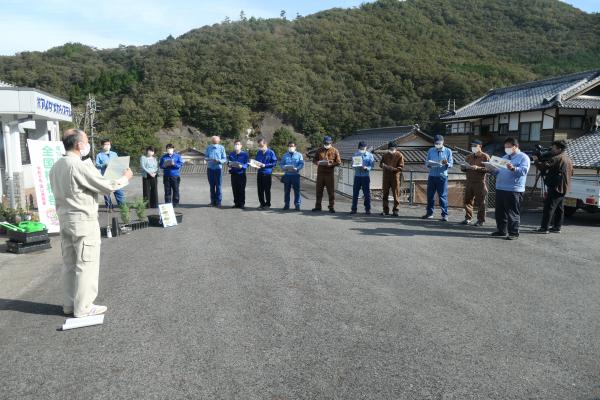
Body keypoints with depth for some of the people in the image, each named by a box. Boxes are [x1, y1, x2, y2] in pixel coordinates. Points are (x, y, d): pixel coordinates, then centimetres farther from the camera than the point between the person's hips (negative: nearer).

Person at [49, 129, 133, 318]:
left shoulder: (56, 166, 8)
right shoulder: (80, 166, -18)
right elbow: (108, 186, -16)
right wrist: (126, 177, 0)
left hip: (65, 220, 9)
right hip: (84, 221, -9)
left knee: (69, 264, 14)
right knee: (86, 264, 0)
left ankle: (69, 304, 24)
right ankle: (83, 307, 6)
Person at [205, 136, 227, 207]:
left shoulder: (221, 148, -1)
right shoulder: (208, 148, 6)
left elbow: (224, 159, -1)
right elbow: (206, 157, 11)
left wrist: (218, 161, -20)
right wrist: (208, 159, -12)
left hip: (218, 168, -2)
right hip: (210, 168, 3)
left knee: (218, 186, -2)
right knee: (212, 186, 7)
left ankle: (218, 202, 4)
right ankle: (213, 201, 15)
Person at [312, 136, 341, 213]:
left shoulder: (335, 151, 2)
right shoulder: (319, 150, 11)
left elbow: (338, 162, 0)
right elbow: (314, 160, 14)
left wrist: (331, 164, -17)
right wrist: (317, 162, -9)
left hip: (330, 173, -3)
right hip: (320, 172, 3)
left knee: (331, 191, -1)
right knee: (319, 190, 8)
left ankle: (331, 207, 6)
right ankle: (318, 206, 18)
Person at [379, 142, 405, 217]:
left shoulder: (399, 156, -2)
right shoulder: (385, 155, 11)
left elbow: (401, 167, -7)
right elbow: (380, 164, 16)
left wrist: (393, 169, -22)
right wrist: (383, 165, -8)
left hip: (395, 177, -4)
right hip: (386, 176, 4)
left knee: (396, 194, -2)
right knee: (385, 193, 4)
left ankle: (395, 210, 5)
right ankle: (385, 210, 12)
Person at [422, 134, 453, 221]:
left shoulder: (448, 151, 2)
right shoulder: (431, 150, 8)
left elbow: (451, 164, 0)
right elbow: (426, 162, 9)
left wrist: (446, 164, -22)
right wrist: (428, 164, -13)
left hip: (442, 176, -3)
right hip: (432, 176, 3)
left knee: (443, 196, -1)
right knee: (430, 195, 6)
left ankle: (445, 214, 5)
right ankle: (429, 213, 16)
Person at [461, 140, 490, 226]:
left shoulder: (485, 157, -2)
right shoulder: (468, 157, 15)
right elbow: (463, 168, 17)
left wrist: (477, 168, -22)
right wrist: (464, 167, -6)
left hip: (480, 183, -5)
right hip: (469, 182, 5)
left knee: (480, 202, 0)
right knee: (467, 201, 6)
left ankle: (481, 220, 8)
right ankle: (468, 218, 17)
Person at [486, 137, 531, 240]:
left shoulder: (523, 157, -1)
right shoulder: (504, 157, 22)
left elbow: (523, 171, -16)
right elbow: (498, 172, 24)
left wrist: (513, 169, -33)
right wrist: (492, 170, 3)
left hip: (514, 190, -7)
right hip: (500, 189, 8)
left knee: (513, 213, -4)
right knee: (500, 212, 11)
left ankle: (514, 233, 3)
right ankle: (501, 230, 21)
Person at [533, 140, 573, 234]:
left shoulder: (557, 158, -15)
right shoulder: (568, 159, 16)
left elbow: (544, 166, -23)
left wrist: (536, 160, -6)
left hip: (556, 187, -10)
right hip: (563, 188, 10)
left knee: (549, 207, -8)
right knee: (559, 208, 13)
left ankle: (544, 227, -9)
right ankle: (557, 227, 17)